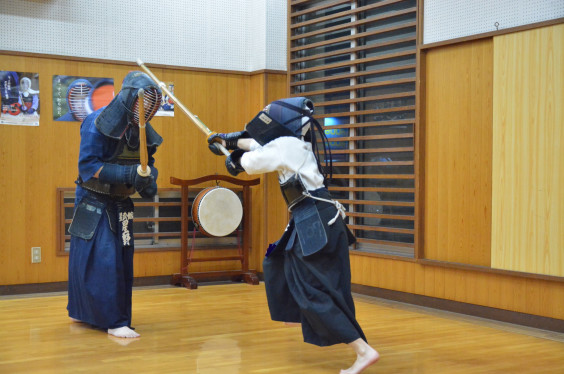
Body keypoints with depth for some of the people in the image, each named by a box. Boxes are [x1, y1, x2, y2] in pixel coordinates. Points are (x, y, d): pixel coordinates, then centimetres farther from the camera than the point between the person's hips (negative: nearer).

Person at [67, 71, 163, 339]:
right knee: (103, 259, -11)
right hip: (94, 202, -7)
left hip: (120, 204, 7)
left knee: (122, 259, 10)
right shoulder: (98, 123, -19)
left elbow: (149, 163, 8)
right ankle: (115, 321, -4)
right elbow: (87, 165, -23)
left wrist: (149, 180, -16)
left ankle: (81, 311, 27)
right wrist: (128, 174, -33)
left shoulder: (143, 129, 0)